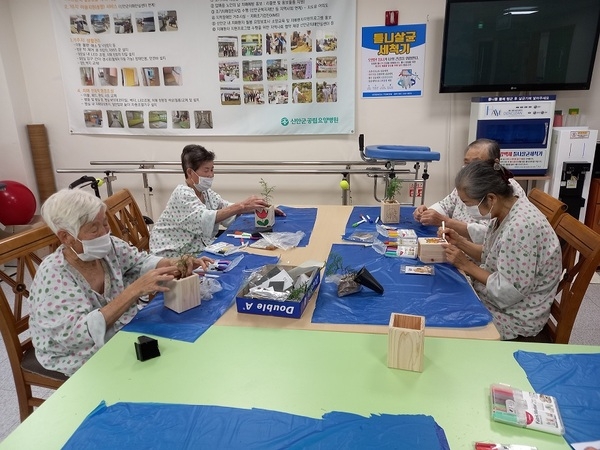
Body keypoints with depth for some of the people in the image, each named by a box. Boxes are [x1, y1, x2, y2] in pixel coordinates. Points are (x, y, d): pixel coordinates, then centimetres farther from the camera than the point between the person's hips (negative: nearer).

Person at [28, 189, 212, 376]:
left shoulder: (108, 246, -9)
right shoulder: (52, 276, -24)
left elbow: (140, 262, 4)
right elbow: (77, 333, -31)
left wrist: (174, 263, -18)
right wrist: (135, 290, -38)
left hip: (123, 330, 6)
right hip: (84, 360, -5)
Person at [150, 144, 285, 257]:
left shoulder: (206, 192, 6)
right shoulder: (182, 194, -18)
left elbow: (230, 209, 10)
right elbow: (204, 219, -33)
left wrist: (258, 208, -7)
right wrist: (242, 205, -37)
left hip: (199, 249, 8)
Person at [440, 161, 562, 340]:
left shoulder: (521, 227, -31)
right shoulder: (503, 213, -4)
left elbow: (507, 292, -27)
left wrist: (466, 265, -20)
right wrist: (459, 241, -6)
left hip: (515, 317, -8)